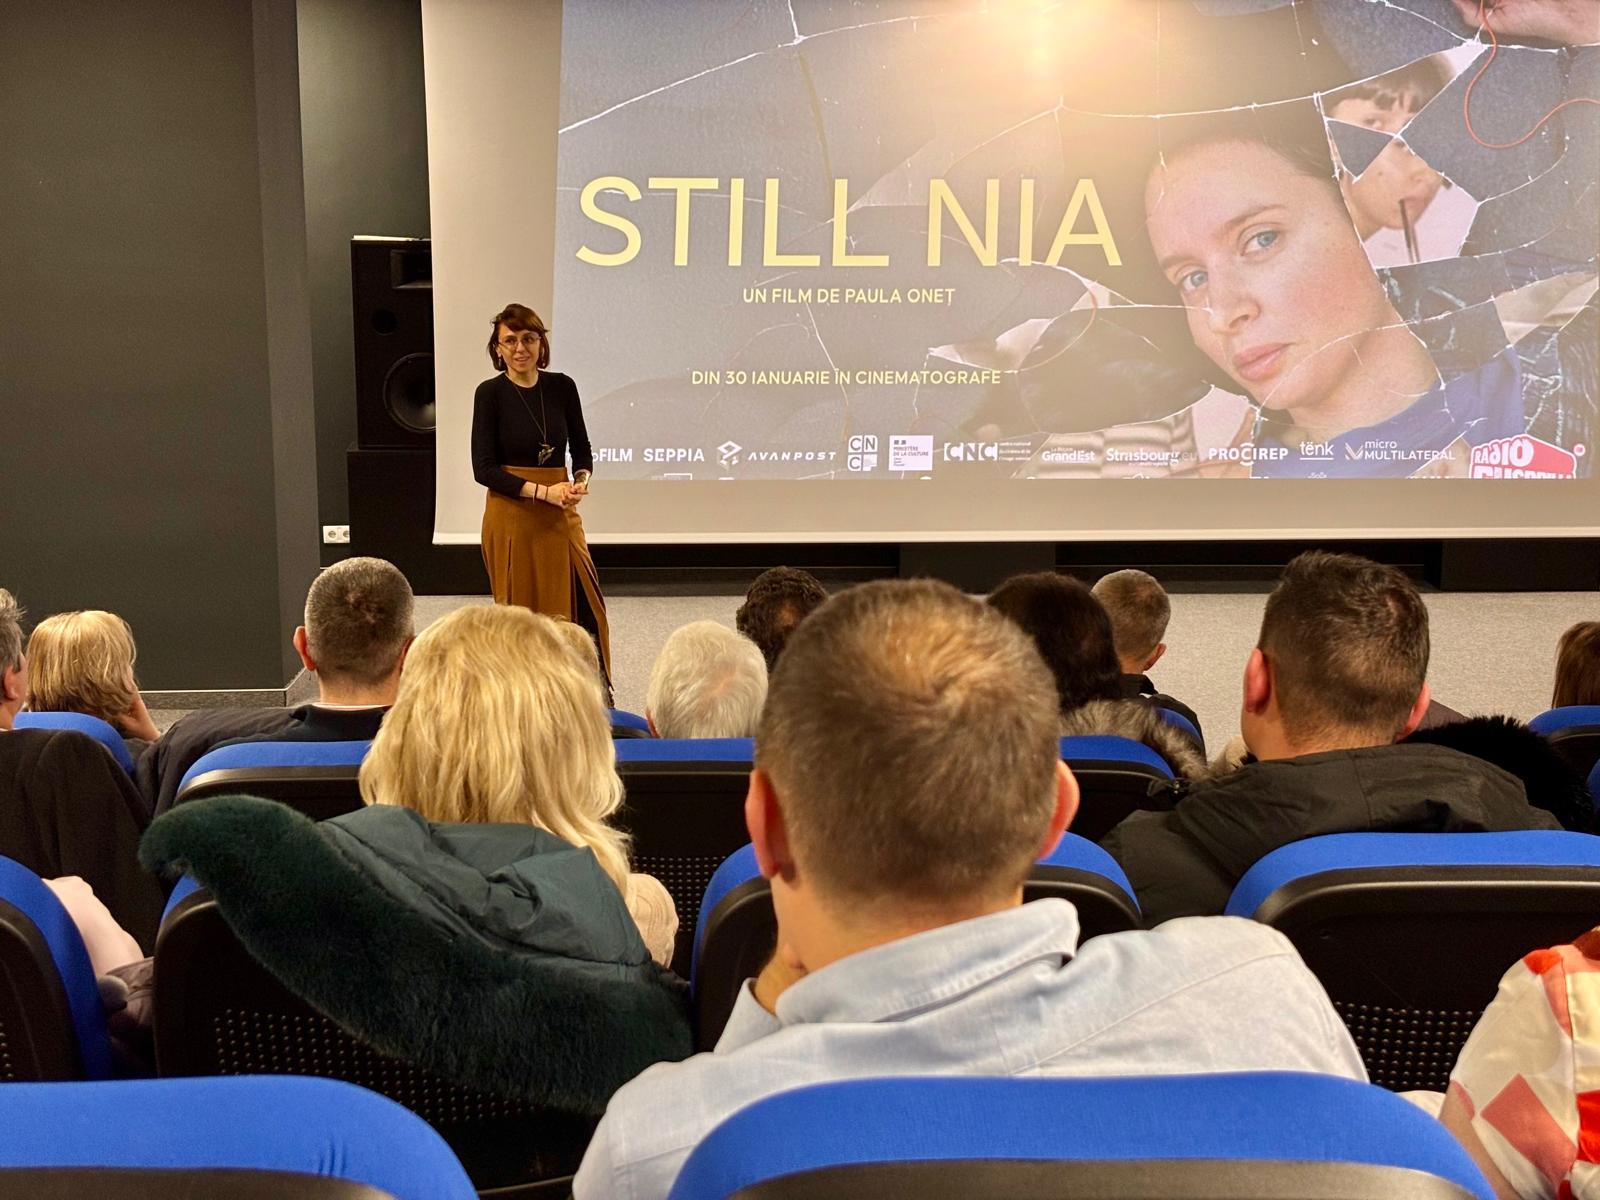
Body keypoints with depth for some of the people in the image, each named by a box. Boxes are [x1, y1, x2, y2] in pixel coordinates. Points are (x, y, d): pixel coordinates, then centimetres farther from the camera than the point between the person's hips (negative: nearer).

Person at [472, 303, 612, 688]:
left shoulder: (562, 386, 4)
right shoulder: (490, 393, -6)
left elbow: (581, 448, 12)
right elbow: (483, 468, -9)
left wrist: (580, 481, -10)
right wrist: (543, 491, -18)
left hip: (560, 515, 3)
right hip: (511, 516, -3)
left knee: (583, 606, -1)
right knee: (521, 612, 4)